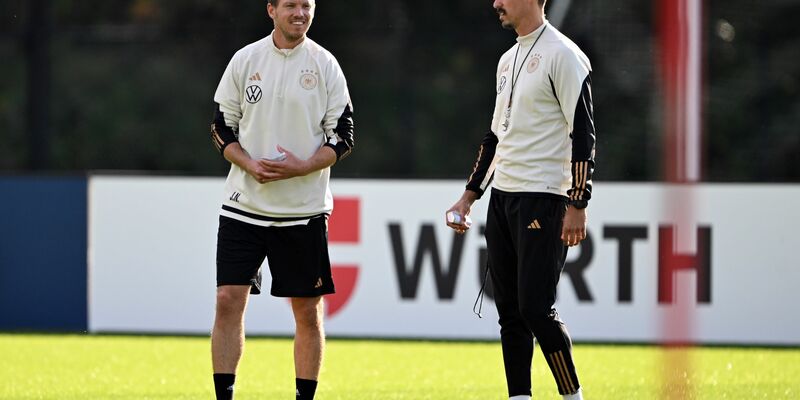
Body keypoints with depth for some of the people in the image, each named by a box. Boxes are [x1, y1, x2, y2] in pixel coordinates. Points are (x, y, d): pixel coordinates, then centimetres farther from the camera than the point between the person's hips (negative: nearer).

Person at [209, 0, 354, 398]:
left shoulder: (324, 64, 0)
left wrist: (302, 167, -15)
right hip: (244, 203, 0)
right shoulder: (245, 59, 3)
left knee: (308, 311, 4)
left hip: (304, 209, 0)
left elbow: (343, 137, 1)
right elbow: (221, 126, 6)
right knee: (228, 300, -8)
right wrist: (249, 165, -11)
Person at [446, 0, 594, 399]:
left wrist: (577, 205, -19)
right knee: (509, 310, 7)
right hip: (502, 198, 9)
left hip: (543, 198, -9)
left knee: (535, 308, -12)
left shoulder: (562, 55, -10)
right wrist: (468, 197, 22)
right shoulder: (508, 60, 18)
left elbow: (583, 133, -14)